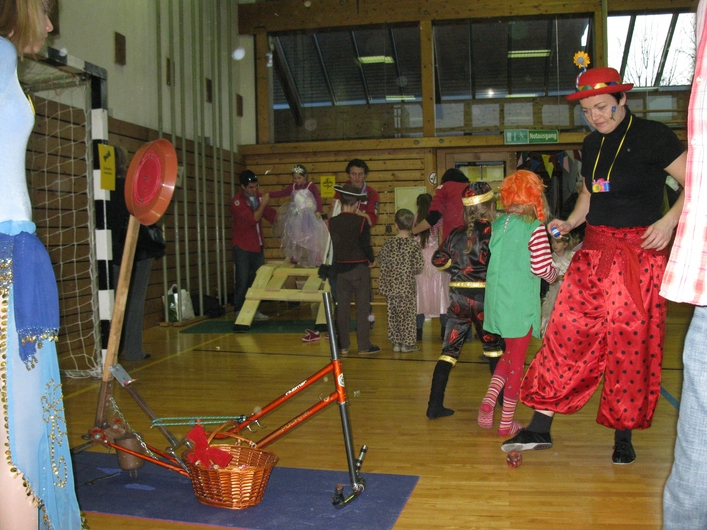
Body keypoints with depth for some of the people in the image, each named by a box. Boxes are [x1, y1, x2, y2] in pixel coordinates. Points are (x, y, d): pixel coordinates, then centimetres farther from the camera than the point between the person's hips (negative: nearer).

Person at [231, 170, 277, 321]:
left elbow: (272, 215, 9)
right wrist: (263, 204, -16)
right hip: (243, 248, -6)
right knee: (243, 280, -4)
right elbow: (253, 219, -22)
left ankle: (254, 310, 15)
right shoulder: (237, 201, -13)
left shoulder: (258, 196, 8)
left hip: (258, 246, 6)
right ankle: (239, 311, 4)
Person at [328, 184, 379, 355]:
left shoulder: (332, 222, -1)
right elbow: (365, 245, -13)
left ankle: (343, 345, 14)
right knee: (362, 307, 3)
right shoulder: (361, 221, -12)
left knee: (342, 307, 10)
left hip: (340, 267, 4)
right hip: (359, 267, -3)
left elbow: (333, 244, 6)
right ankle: (364, 345, 6)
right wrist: (372, 260, 1)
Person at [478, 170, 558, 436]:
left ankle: (489, 400, 5)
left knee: (510, 352, 23)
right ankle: (506, 422, 16)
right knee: (517, 360, 7)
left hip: (497, 301, 5)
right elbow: (542, 268, -17)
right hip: (521, 303, -5)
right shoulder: (535, 228, -14)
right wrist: (555, 274, 5)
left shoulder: (497, 224, 3)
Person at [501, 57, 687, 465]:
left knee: (631, 344, 1)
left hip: (640, 255, -5)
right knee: (568, 332, -2)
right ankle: (541, 428, 2)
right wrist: (570, 223, 7)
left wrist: (670, 220, -22)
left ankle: (624, 436, 17)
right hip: (595, 252, 5)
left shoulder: (653, 136, -7)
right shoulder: (592, 145, 12)